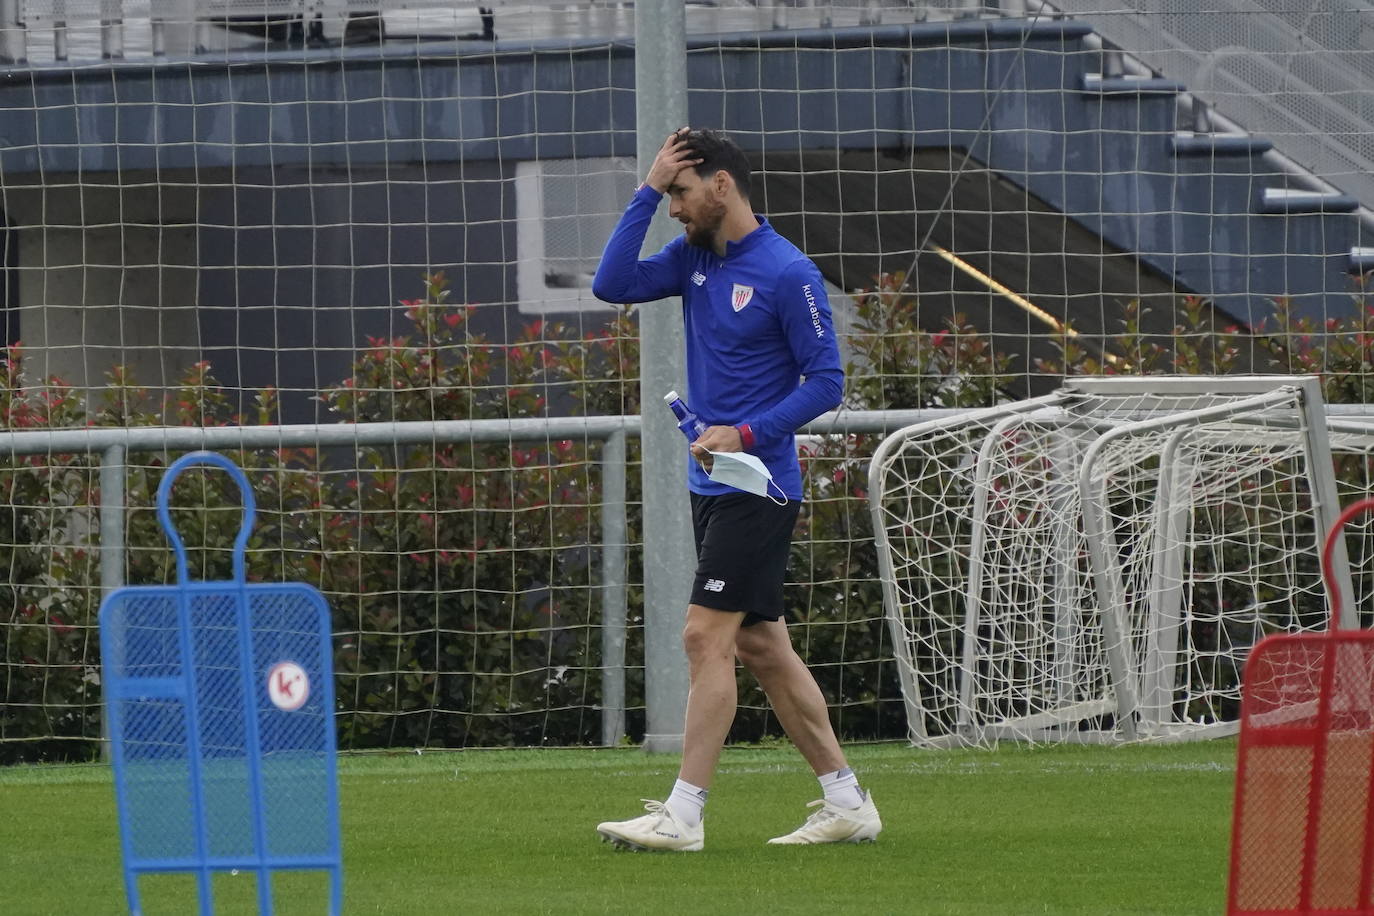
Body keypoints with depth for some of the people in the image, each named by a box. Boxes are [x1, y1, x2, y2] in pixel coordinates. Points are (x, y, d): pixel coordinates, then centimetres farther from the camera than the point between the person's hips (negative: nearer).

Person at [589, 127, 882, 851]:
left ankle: (683, 814, -13)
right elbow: (613, 285, 1)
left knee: (706, 637, -13)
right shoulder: (694, 256, 10)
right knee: (762, 646, 9)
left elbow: (826, 381, -12)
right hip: (712, 486, 8)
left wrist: (746, 433, -21)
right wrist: (647, 191, -3)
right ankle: (846, 804, 14)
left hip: (758, 486, -8)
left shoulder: (788, 273, -12)